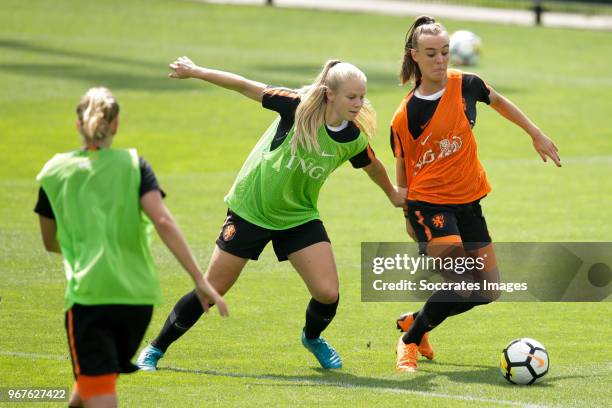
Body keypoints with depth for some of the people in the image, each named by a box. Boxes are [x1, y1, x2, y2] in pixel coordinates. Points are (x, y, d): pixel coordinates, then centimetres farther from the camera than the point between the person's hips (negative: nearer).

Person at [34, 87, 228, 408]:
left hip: (88, 294, -2)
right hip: (138, 295, 2)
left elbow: (50, 242, 19)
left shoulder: (54, 172, 7)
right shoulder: (133, 164, 4)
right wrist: (200, 280, -10)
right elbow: (163, 222, -9)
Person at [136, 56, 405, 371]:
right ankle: (156, 348, 18)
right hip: (250, 210, -3)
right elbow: (247, 87, -14)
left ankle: (312, 338, 24)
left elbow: (373, 166, 12)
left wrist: (393, 194, 29)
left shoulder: (354, 139, -11)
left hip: (299, 217, 3)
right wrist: (196, 72, -8)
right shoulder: (298, 108, -23)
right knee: (212, 289, 0)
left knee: (328, 293, -12)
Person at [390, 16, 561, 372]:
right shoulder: (406, 116, -14)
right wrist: (409, 218, 6)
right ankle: (409, 343, 2)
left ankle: (416, 322, 27)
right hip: (429, 203, -6)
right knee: (462, 286, -20)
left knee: (488, 290, 7)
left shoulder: (465, 86, -5)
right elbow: (402, 169, -1)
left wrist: (537, 135, 19)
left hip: (467, 202, 6)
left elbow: (498, 101, 17)